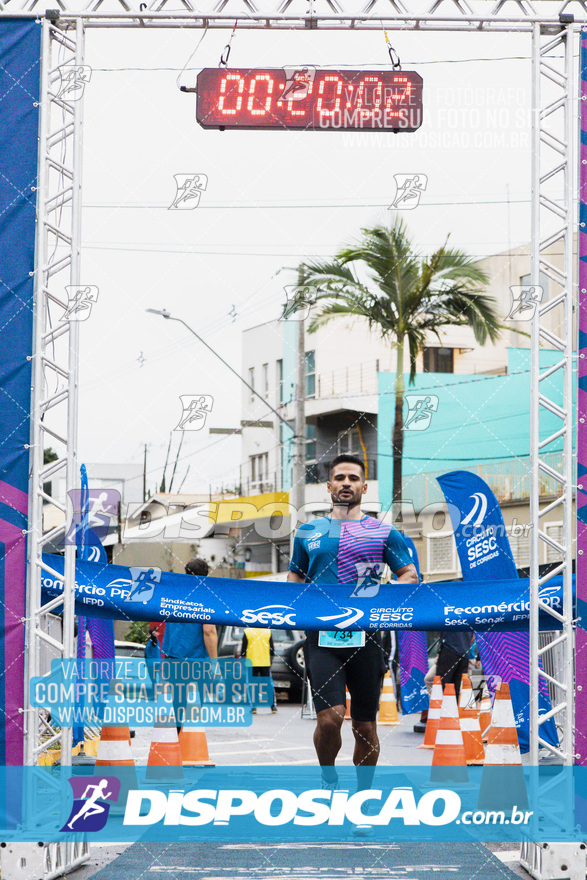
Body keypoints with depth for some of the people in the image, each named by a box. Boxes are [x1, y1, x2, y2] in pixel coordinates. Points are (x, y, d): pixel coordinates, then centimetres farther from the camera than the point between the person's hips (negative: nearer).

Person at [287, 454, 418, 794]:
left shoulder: (383, 532, 8)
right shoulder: (308, 532, 13)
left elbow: (411, 575, 8)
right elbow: (295, 579, 23)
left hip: (366, 636, 0)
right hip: (322, 636, 0)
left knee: (365, 726, 6)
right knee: (330, 717, -17)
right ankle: (329, 777, 9)